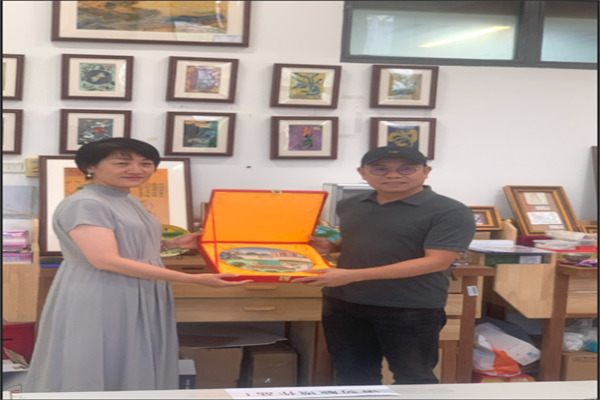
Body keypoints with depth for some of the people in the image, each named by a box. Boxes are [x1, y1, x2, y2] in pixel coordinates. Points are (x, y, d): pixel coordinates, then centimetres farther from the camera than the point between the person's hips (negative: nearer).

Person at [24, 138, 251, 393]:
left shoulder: (128, 201, 12)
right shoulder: (84, 204, -17)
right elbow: (106, 260, -25)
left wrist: (172, 244, 10)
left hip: (140, 300, 9)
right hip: (97, 301, -9)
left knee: (134, 371, 13)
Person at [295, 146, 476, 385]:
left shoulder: (449, 212, -13)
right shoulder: (350, 206, 9)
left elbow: (436, 261, -21)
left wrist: (353, 275, -24)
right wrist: (330, 246, 0)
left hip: (412, 308, -6)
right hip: (342, 303, 6)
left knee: (412, 378, 6)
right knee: (352, 374, 15)